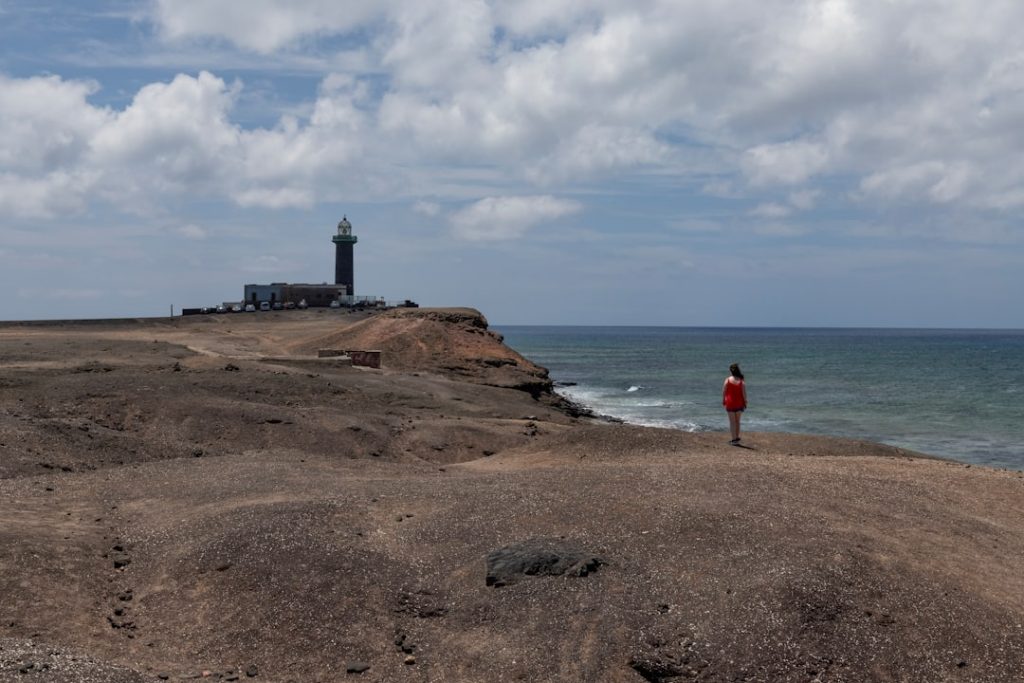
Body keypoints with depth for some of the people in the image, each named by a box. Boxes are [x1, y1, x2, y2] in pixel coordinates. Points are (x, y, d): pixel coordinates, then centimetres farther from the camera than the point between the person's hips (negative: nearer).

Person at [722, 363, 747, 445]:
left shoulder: (727, 380, -10)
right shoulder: (741, 381, -7)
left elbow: (724, 391, -6)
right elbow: (744, 393, -7)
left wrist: (723, 401, 6)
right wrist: (745, 402, 5)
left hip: (730, 403, -2)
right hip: (739, 403, 2)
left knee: (732, 422, 6)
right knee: (737, 421, 19)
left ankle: (734, 439, 4)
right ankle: (737, 437, 27)